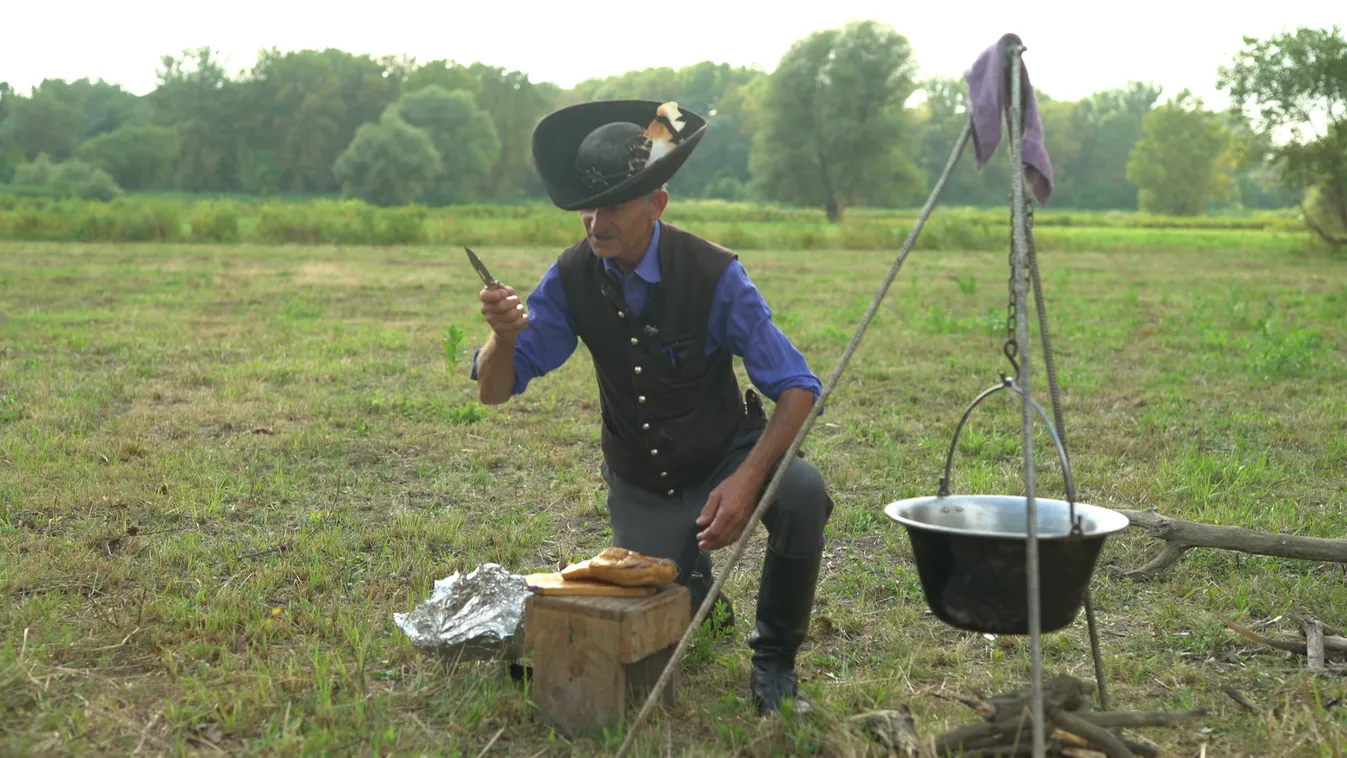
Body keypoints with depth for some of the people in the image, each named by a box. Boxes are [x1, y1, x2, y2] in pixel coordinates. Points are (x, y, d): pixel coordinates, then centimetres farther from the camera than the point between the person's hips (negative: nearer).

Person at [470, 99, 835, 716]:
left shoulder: (713, 274, -22)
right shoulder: (573, 278, -13)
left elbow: (797, 388, -21)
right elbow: (494, 391, -12)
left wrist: (746, 479, -36)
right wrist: (505, 336, -36)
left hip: (725, 459, -2)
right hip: (639, 489, 3)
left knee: (802, 493, -34)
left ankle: (773, 664, -10)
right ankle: (690, 578, 37)